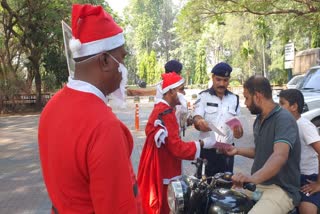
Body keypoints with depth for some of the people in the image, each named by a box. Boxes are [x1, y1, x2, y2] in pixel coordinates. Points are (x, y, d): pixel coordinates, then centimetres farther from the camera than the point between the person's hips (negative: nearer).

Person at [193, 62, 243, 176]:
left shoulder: (234, 99, 6)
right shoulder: (203, 96, -5)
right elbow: (196, 119, -16)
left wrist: (239, 130, -11)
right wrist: (200, 122, -41)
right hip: (207, 150, -3)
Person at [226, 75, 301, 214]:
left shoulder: (283, 119, -19)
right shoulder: (259, 119, 11)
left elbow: (280, 156, -36)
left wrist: (253, 178, -50)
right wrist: (237, 150, 12)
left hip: (281, 189, -9)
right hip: (258, 184, 9)